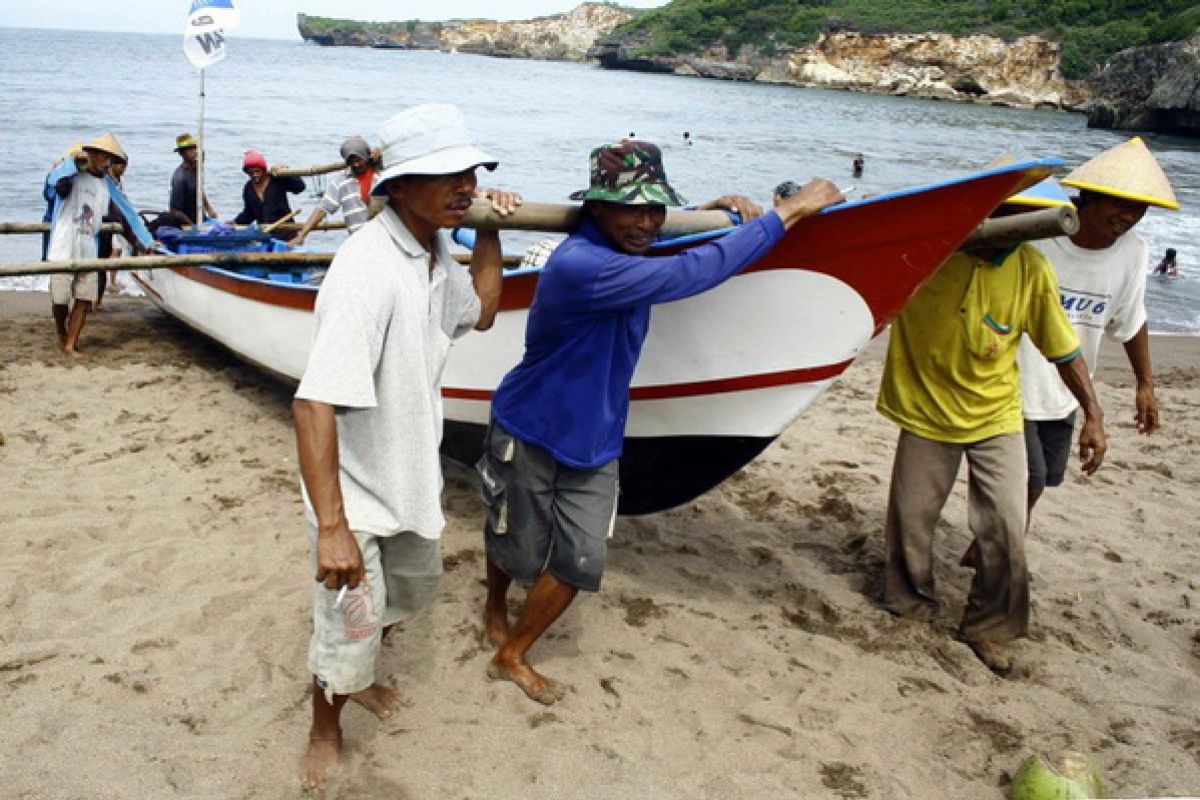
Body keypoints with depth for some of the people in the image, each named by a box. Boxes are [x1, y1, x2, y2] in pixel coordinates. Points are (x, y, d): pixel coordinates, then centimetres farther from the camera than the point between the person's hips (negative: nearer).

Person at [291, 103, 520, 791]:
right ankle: (326, 733, 36)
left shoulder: (434, 253, -2)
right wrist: (331, 527, -39)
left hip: (411, 476, 9)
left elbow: (480, 313, 19)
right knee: (351, 625, 6)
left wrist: (490, 233, 6)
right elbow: (316, 403, -37)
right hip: (356, 492, -9)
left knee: (412, 590, 28)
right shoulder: (368, 270, -31)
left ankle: (361, 676, 56)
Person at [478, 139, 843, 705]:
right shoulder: (578, 265, -33)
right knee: (518, 549, 14)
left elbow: (654, 234, 23)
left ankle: (510, 657, 26)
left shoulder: (626, 249, -5)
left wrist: (712, 209, 2)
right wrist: (790, 211, -29)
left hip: (594, 441, 7)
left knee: (580, 563, 4)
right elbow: (689, 274, -36)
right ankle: (494, 608, 48)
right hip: (530, 432, -7)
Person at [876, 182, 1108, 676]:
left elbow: (1063, 347, 0)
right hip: (926, 413, -1)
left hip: (996, 419, 1)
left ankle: (988, 627, 22)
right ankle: (909, 611, 36)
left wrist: (1092, 415, -4)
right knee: (911, 524, 9)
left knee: (1007, 532, -2)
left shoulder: (1032, 270, -10)